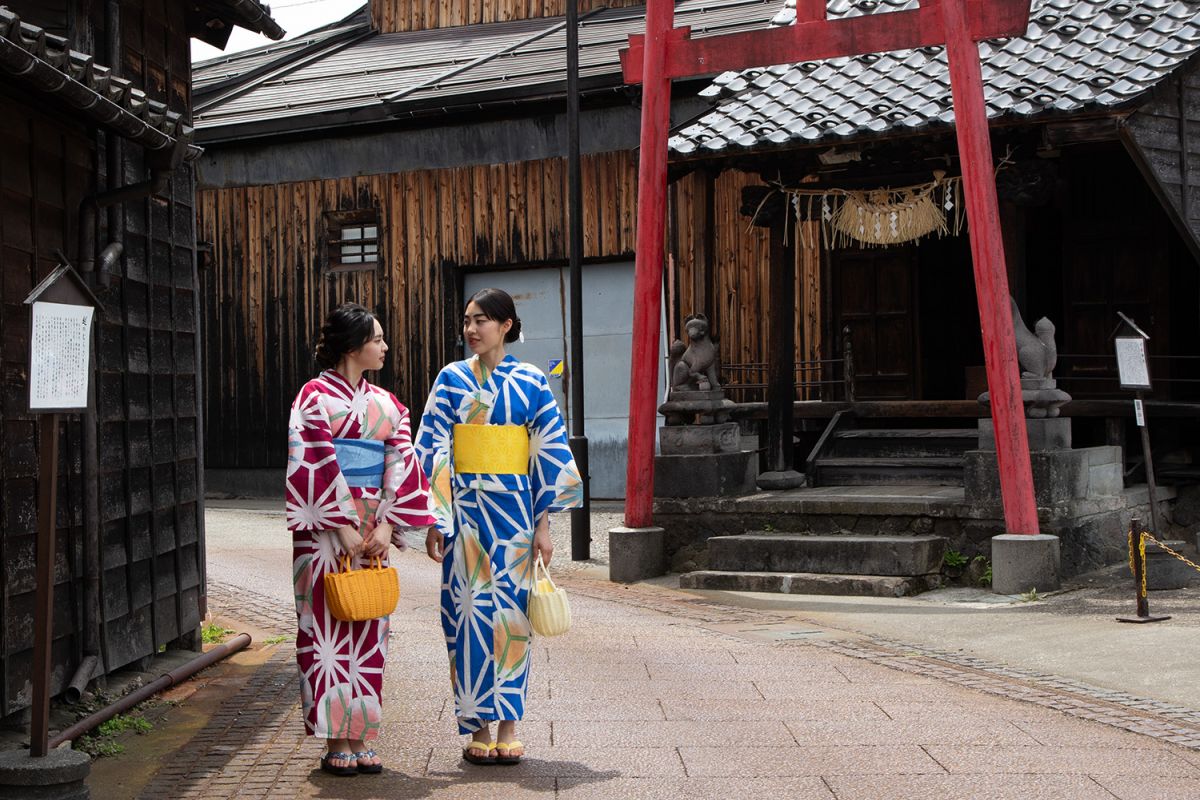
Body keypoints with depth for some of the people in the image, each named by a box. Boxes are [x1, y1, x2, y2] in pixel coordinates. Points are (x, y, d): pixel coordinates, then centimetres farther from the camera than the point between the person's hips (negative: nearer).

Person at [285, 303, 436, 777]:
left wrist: (386, 526, -8)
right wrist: (345, 529, -16)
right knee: (329, 629, -3)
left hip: (373, 532, 5)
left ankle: (360, 737, 11)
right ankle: (334, 742, 2)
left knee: (368, 630, 5)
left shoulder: (386, 404, 13)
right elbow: (314, 465, -11)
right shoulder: (316, 396, -3)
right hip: (326, 529, -5)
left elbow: (401, 465, 5)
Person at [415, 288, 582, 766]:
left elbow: (550, 453, 2)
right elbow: (433, 450, 2)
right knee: (469, 610, -1)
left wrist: (543, 524, -3)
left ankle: (508, 727, 9)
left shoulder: (531, 382, 3)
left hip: (514, 508, 0)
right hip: (465, 510, 0)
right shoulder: (452, 379, 4)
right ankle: (478, 729, 7)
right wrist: (435, 520, -6)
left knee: (511, 610, 1)